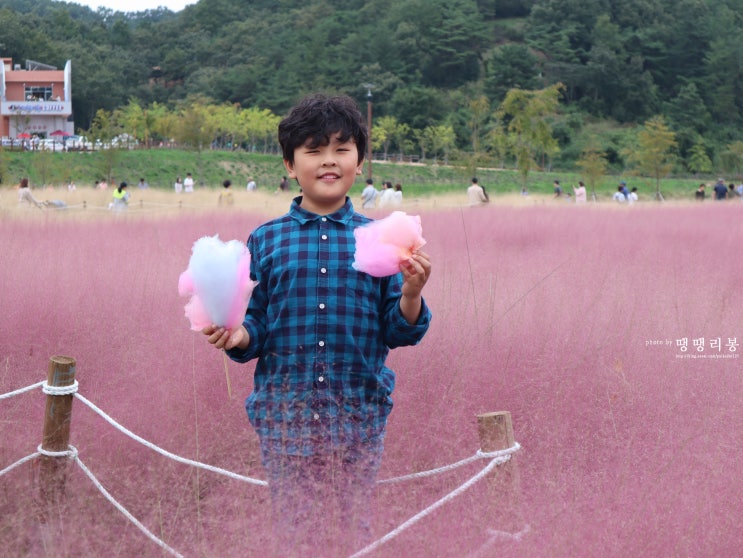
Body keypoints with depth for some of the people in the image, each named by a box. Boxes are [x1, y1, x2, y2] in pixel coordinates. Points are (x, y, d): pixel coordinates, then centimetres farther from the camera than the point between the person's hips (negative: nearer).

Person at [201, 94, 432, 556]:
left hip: (361, 415, 0)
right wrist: (237, 337, -15)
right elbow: (258, 325, 6)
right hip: (287, 413, 0)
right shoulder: (267, 239, 4)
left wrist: (410, 294, -16)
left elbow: (398, 332, 2)